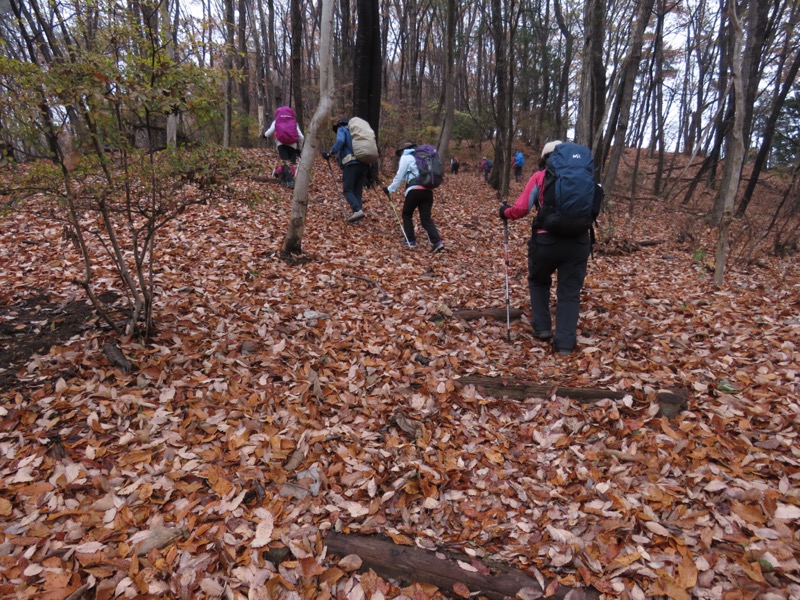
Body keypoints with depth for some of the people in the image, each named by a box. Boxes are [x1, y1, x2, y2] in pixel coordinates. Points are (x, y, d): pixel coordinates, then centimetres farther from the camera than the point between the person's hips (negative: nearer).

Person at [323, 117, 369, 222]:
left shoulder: (342, 129, 12)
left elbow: (340, 141, -10)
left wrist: (330, 153, -13)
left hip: (351, 163, -6)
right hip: (364, 164, 6)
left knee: (347, 190, -7)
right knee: (357, 191, 8)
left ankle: (358, 210, -26)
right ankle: (359, 210, -6)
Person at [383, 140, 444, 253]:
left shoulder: (405, 157, 6)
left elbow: (400, 176, 3)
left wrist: (390, 189, 14)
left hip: (415, 190, -6)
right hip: (428, 190, 6)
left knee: (406, 214, 15)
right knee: (426, 218, 4)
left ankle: (410, 240, 13)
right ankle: (437, 242, -13)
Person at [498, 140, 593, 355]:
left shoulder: (540, 176, 3)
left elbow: (520, 209, -3)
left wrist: (505, 212, 16)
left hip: (546, 240, -2)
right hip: (578, 241, 2)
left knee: (538, 281, 24)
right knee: (570, 292, 10)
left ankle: (542, 328, 22)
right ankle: (565, 342, 5)